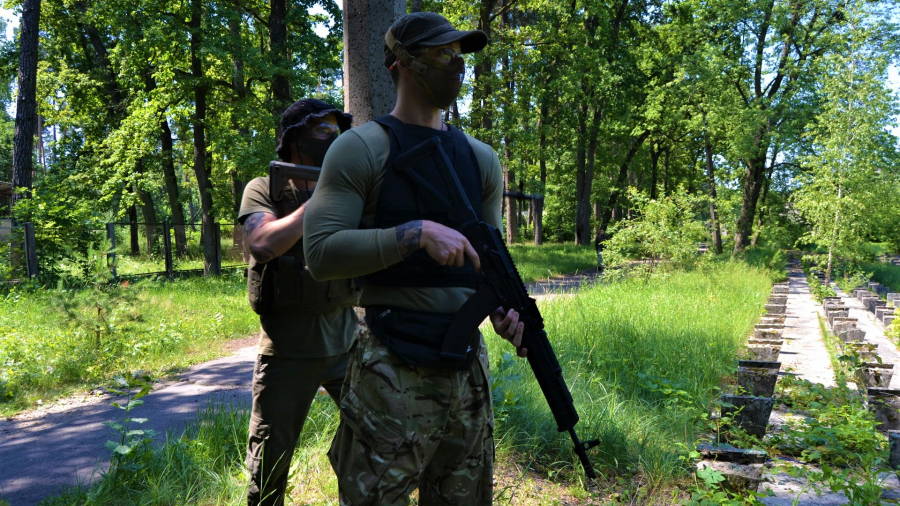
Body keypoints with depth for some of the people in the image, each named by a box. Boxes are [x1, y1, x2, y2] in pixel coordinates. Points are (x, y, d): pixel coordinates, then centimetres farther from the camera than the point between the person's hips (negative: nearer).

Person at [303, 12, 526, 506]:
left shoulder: (481, 158, 13)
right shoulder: (361, 149, -4)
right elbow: (321, 253, -14)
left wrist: (505, 305, -5)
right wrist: (417, 234, -23)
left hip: (468, 367, 6)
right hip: (391, 368, -5)